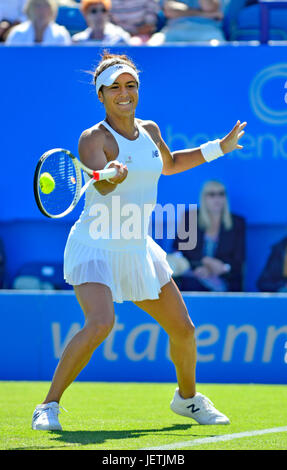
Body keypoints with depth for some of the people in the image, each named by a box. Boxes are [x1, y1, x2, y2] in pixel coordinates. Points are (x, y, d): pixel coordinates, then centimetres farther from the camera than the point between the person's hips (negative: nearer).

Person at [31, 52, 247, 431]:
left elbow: (168, 164, 28)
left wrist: (220, 147, 29)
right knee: (100, 324, -30)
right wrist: (112, 176, -56)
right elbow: (101, 186, -33)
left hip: (137, 251, 7)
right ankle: (49, 407, -20)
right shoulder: (94, 139, -14)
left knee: (183, 329, 11)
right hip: (96, 247, -7)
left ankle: (187, 397, 39)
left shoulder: (149, 130, 6)